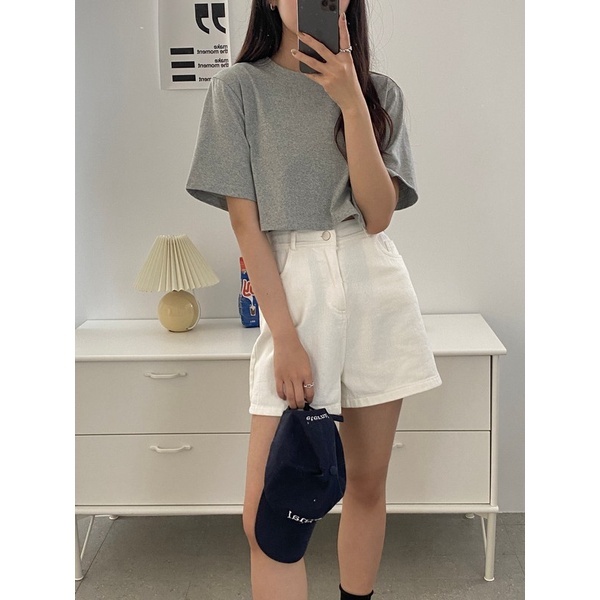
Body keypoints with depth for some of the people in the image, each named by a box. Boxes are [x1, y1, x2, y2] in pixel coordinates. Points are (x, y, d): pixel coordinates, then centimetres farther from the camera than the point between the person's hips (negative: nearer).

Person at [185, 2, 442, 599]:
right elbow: (245, 221, -5)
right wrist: (285, 336, -13)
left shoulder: (380, 92, 8)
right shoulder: (239, 86, 1)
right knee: (266, 515, -6)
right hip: (293, 290, -2)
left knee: (367, 483, 11)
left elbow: (377, 214, -5)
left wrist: (351, 101, -13)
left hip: (377, 288, 3)